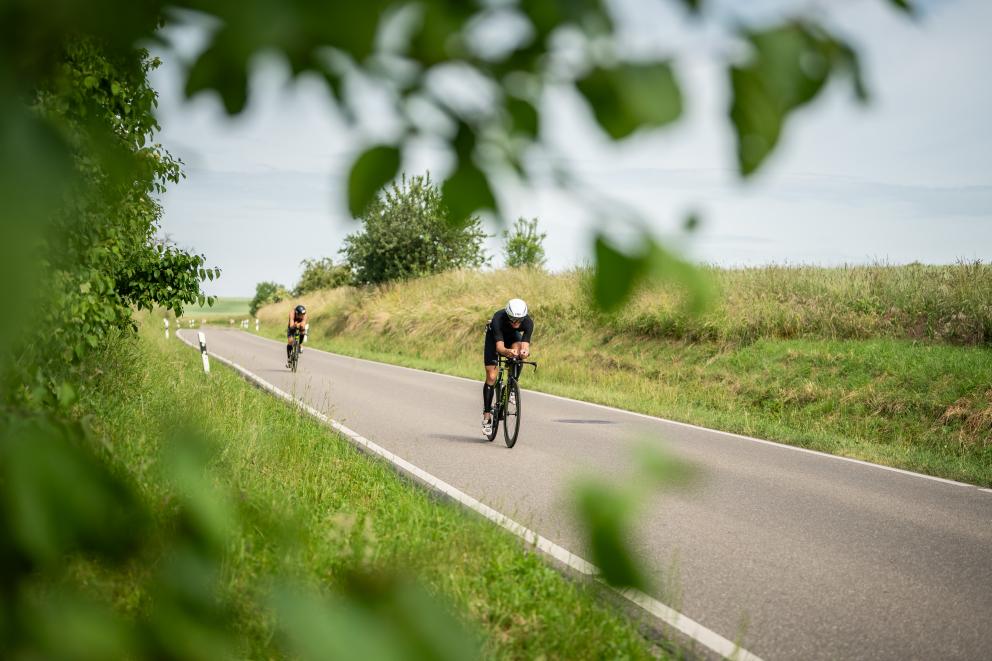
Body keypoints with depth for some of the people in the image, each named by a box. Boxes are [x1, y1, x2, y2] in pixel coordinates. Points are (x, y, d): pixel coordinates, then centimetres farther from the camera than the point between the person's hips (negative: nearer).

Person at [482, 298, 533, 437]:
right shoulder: (498, 319, -40)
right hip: (494, 336, -2)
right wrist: (507, 351, -68)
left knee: (519, 348, -34)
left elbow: (525, 345, -38)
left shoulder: (528, 322, -33)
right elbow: (499, 346, -46)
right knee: (491, 377, -9)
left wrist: (524, 351, -62)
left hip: (512, 336, 2)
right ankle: (487, 416, 1)